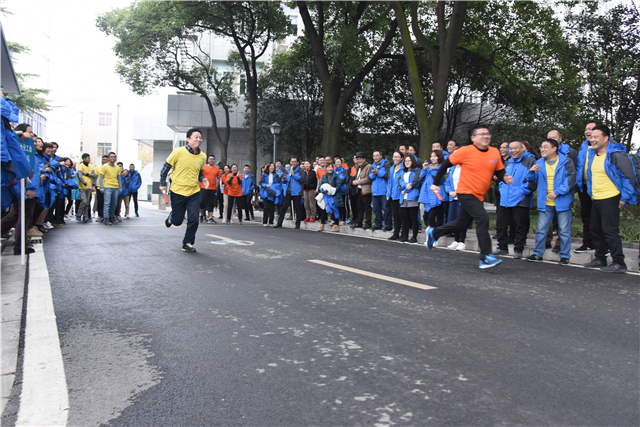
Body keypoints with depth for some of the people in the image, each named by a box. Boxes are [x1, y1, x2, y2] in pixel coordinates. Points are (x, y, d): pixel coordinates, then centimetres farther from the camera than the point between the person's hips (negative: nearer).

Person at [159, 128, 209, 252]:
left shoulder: (203, 156, 1)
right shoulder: (178, 152, -10)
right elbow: (166, 167, 0)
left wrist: (202, 179, -2)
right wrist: (163, 184, 0)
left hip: (194, 192, 3)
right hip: (178, 192, -3)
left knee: (193, 219, -6)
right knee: (177, 221, 6)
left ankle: (187, 243, 13)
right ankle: (171, 217, 44)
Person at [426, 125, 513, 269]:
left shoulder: (495, 153, 2)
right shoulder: (466, 151, -12)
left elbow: (499, 171, 12)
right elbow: (445, 164, -4)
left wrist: (505, 178, -12)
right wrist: (435, 183, -3)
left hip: (479, 195, 7)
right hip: (466, 193, -7)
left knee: (462, 223, 16)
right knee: (483, 218, -21)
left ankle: (433, 233, 39)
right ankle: (485, 257, -16)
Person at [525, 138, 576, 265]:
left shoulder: (566, 162, -3)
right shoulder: (539, 163, 9)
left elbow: (570, 179, -9)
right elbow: (532, 180, 11)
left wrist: (557, 192, -17)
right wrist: (532, 172, -12)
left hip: (562, 201, -3)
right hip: (545, 203, 4)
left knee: (564, 230, 3)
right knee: (541, 229, 8)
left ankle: (565, 256, 12)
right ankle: (538, 254, 18)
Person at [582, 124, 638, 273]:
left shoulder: (616, 154, -13)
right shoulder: (592, 155, 12)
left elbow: (629, 176, -13)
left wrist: (624, 198, -13)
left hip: (610, 199, -8)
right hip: (596, 199, 8)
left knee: (610, 230, -9)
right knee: (595, 230, 13)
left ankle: (619, 263, -1)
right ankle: (600, 259, 25)